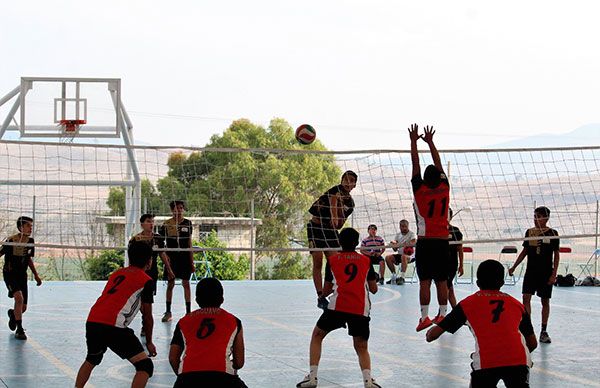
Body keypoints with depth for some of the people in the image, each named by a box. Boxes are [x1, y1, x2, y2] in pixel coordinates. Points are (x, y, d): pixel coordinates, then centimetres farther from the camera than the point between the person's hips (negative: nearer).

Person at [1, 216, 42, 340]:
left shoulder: (30, 242, 0)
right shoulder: (11, 241, -16)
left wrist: (36, 275, 13)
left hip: (22, 275, 5)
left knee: (23, 308, 4)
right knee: (19, 298, -27)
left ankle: (12, 313, 41)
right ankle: (19, 330, -17)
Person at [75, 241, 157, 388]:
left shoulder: (117, 273, 25)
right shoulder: (146, 280, 5)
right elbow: (147, 316, 7)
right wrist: (149, 342, 20)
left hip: (92, 322, 7)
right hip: (113, 326, -7)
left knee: (91, 360, 35)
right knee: (145, 366, -3)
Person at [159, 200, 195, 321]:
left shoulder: (187, 223, 5)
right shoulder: (167, 224, -1)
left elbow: (189, 243, 8)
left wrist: (192, 262, 5)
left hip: (185, 257, 1)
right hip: (171, 257, -1)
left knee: (186, 284, 1)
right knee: (170, 284, 4)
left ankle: (188, 311, 5)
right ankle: (168, 312, 12)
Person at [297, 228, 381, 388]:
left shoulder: (332, 259, 14)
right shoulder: (366, 260, 16)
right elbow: (374, 289, 17)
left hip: (337, 306, -1)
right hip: (361, 310, 1)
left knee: (317, 336, 19)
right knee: (362, 348, 15)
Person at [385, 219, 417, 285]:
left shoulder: (412, 234, -3)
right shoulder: (398, 235, 13)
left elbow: (414, 243, -25)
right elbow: (395, 250, 9)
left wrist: (407, 244, -45)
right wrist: (393, 245, -14)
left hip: (410, 255, -6)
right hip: (400, 254, 6)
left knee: (404, 256, -39)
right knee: (388, 257, -17)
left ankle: (402, 277, -41)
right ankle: (394, 276, -8)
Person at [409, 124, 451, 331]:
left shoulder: (420, 190, -6)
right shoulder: (444, 188, 3)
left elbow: (415, 164, 0)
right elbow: (439, 165, 13)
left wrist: (414, 141, 8)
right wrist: (430, 142, 20)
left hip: (425, 241, -4)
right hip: (442, 241, 4)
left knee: (425, 281, -5)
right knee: (442, 281, 6)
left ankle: (424, 317, -10)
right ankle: (442, 314, 8)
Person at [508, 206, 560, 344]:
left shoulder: (552, 234, -5)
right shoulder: (529, 232, 4)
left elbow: (557, 255, -2)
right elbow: (524, 251, 13)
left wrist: (554, 274, -8)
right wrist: (514, 267, 10)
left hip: (546, 273, -2)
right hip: (531, 271, 3)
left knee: (545, 301, 5)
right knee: (526, 297, -9)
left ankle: (544, 332, 13)